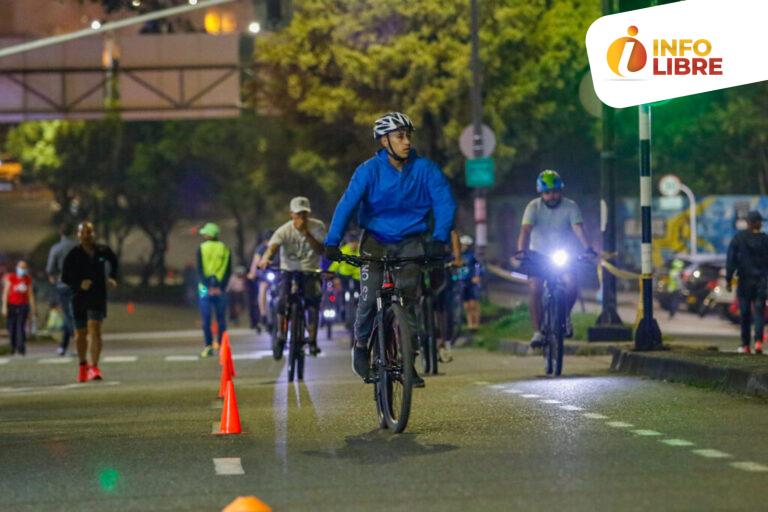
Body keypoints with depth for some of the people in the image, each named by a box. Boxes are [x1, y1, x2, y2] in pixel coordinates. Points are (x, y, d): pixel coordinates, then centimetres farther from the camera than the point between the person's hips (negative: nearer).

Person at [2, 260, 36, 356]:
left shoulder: (28, 279, 4)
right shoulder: (10, 277, -5)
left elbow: (30, 294, 10)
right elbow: (5, 292, -6)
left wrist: (33, 307, 9)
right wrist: (4, 307, -10)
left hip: (23, 306, 1)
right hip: (11, 305, -1)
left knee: (21, 327, -11)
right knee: (12, 327, 4)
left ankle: (21, 348, -16)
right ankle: (13, 347, 22)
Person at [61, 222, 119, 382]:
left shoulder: (103, 251, 2)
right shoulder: (73, 255, -3)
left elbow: (113, 261, 24)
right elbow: (65, 277, -1)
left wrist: (112, 277, 11)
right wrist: (79, 284, -17)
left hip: (98, 297, -1)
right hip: (79, 297, 1)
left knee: (94, 330, -17)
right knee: (80, 334, 11)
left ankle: (94, 368, -23)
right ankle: (83, 365, 33)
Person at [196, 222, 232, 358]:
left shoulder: (202, 249, 1)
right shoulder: (225, 249, 7)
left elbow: (200, 270, -7)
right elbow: (228, 271, 1)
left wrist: (207, 286, -10)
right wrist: (221, 287, -4)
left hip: (205, 287, -2)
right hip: (220, 288, 2)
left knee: (206, 319, -1)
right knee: (221, 318, 10)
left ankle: (208, 346, -9)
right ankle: (221, 345, 9)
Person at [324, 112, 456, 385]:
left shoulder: (425, 169, -12)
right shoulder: (369, 170, -15)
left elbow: (445, 202, -18)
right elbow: (347, 204, -23)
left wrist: (439, 238, -33)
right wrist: (332, 242, -34)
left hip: (411, 241, 1)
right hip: (376, 240, -1)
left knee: (407, 299, -11)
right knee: (370, 298, -10)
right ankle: (361, 345, 18)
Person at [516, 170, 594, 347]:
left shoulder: (570, 206, -10)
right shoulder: (534, 207, -12)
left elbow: (579, 229, -22)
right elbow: (526, 229, -25)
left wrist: (587, 248, -39)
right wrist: (521, 250, -42)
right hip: (538, 253, 0)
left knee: (571, 283, -23)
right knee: (534, 288, -20)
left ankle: (565, 314, 8)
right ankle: (537, 331, -13)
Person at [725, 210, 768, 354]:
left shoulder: (739, 238, -3)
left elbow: (731, 260, -6)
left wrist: (728, 279, -4)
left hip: (744, 280, 0)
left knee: (745, 313, 7)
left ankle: (745, 345, 9)